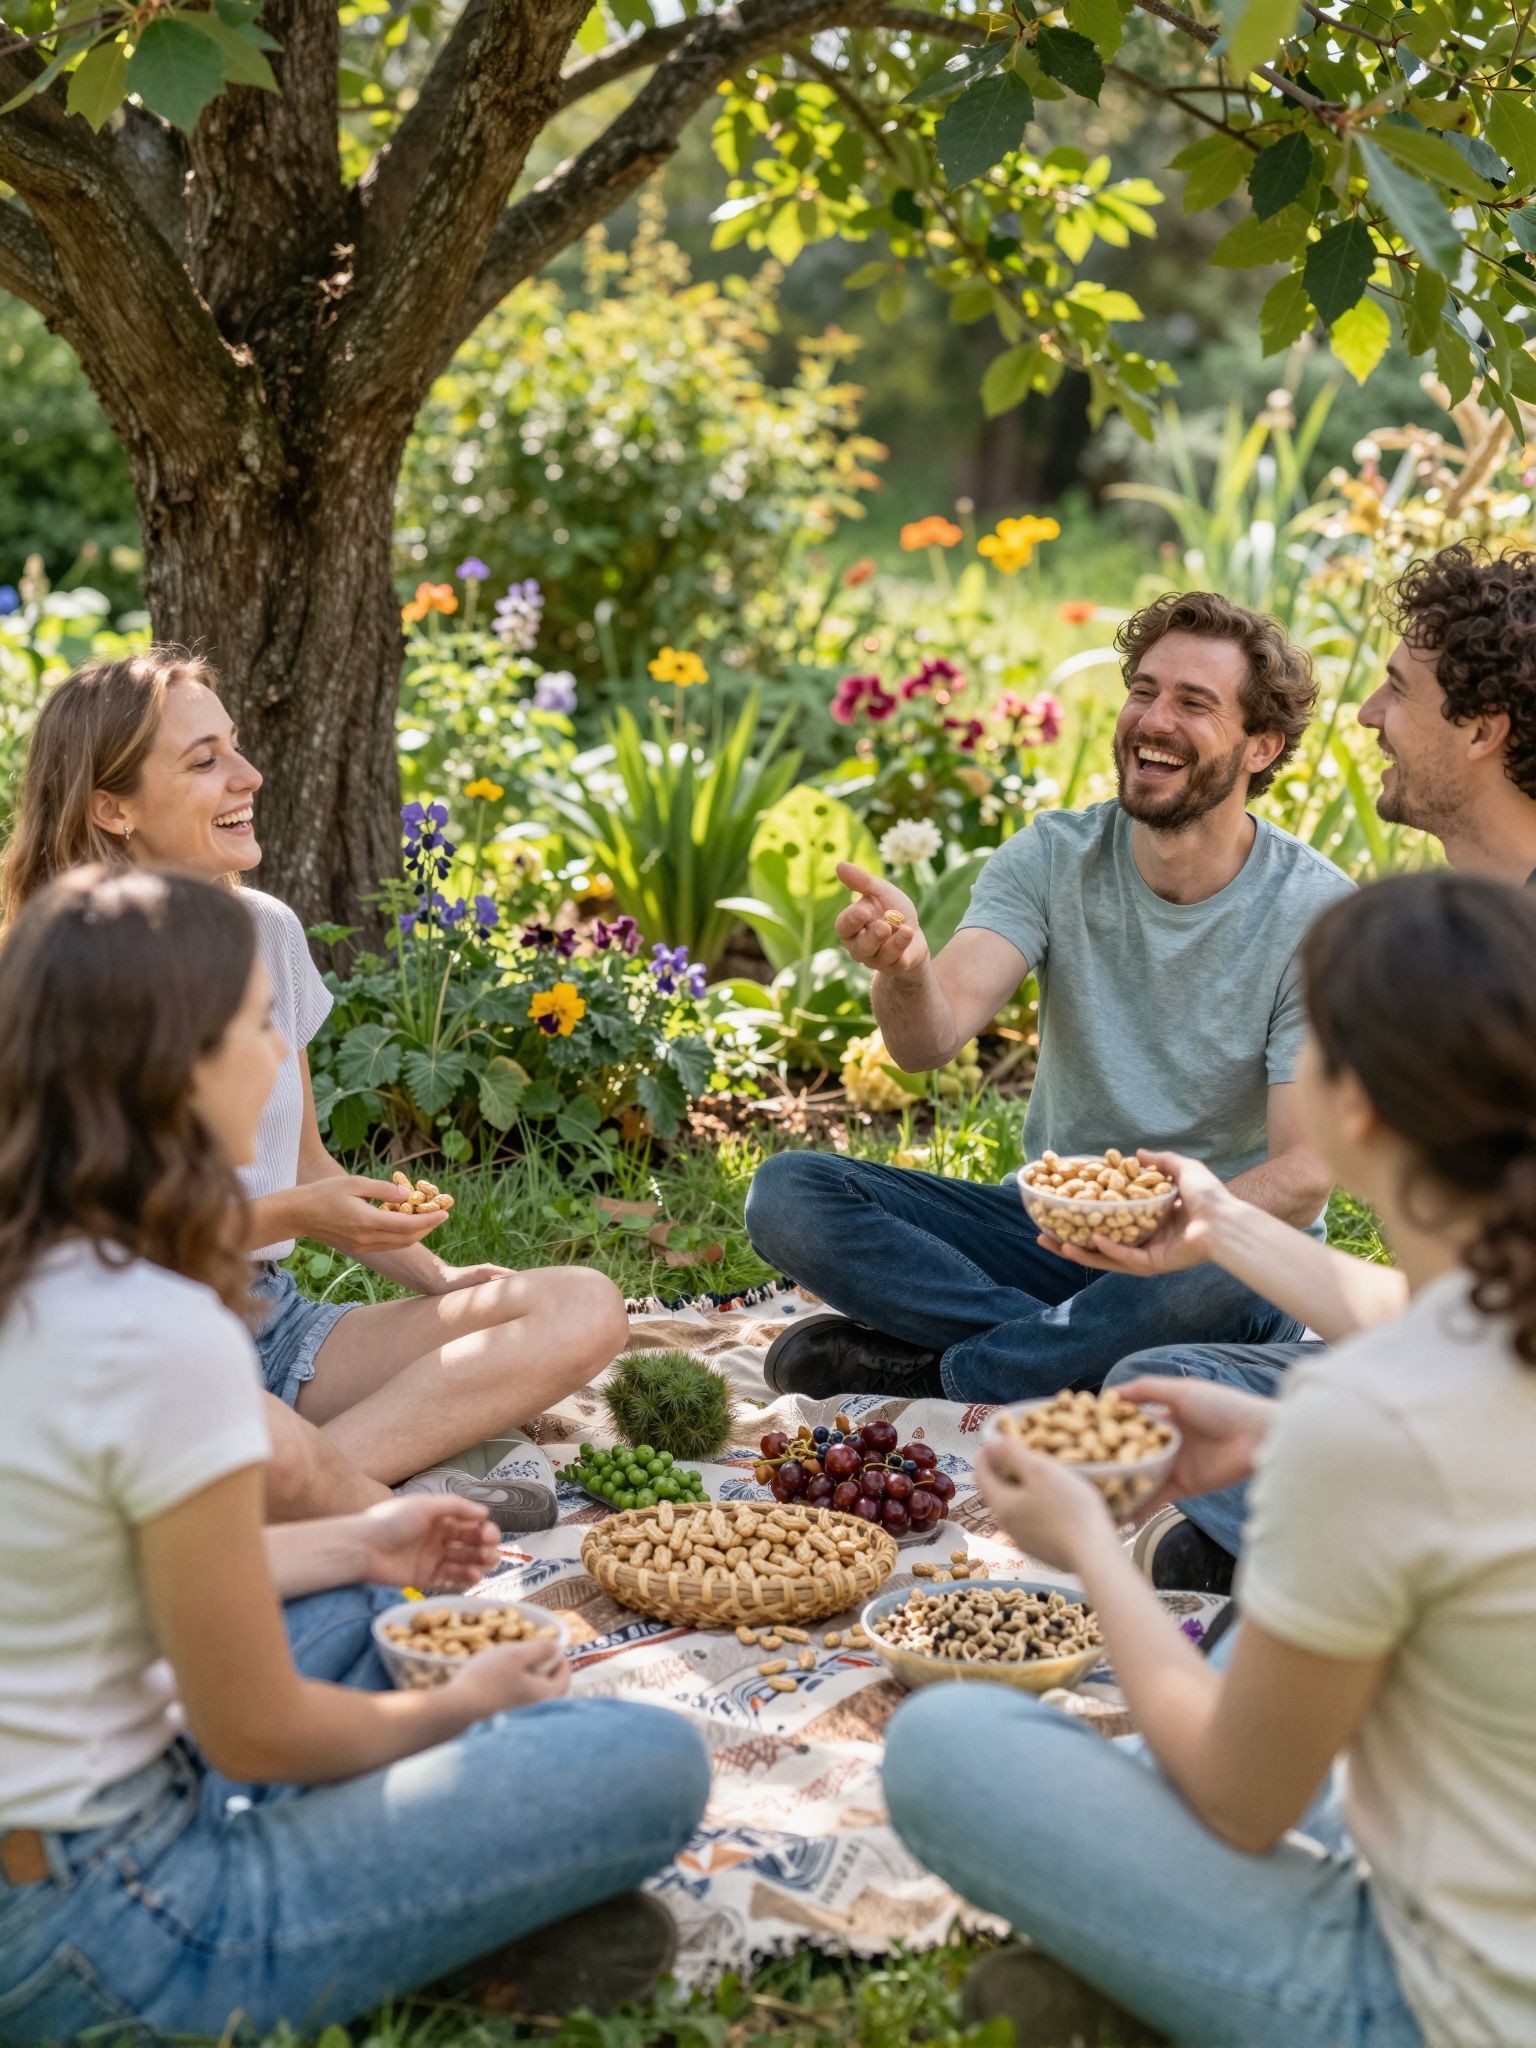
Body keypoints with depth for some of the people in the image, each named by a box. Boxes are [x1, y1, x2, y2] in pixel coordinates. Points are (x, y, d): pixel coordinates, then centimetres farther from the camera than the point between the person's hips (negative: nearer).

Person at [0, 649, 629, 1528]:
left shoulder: (268, 931, 9)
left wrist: (439, 1276, 4)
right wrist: (289, 1216, -20)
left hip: (277, 1324, 7)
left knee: (585, 1308, -13)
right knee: (266, 1453, -43)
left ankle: (336, 1471, -24)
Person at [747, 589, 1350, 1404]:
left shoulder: (1317, 912, -13)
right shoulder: (1053, 858, -4)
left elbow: (1301, 1180, -18)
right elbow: (931, 1038, -20)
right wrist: (905, 967, -44)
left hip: (1221, 1246, -3)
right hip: (1052, 1220, 3)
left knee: (1224, 1280, -40)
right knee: (786, 1192, -15)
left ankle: (930, 1367, -19)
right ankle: (1084, 1353, -18)